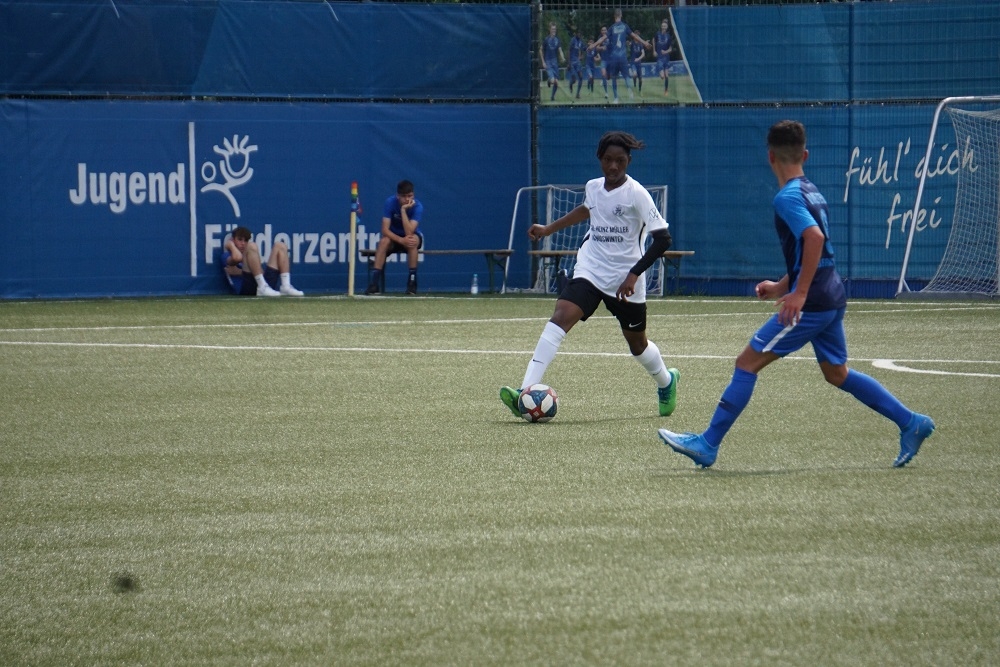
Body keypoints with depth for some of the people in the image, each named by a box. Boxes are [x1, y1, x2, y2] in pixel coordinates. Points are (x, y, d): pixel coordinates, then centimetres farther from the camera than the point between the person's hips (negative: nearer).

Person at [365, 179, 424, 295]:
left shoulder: (417, 206, -23)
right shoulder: (390, 202, -20)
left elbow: (409, 232, -33)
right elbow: (385, 229, -24)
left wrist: (403, 210, -38)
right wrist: (401, 240, -39)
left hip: (413, 235, -1)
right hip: (394, 235, 1)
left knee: (413, 240, -36)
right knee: (384, 241, -32)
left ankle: (412, 281, -28)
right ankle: (374, 282, -34)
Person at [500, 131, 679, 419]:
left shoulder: (636, 194, -15)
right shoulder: (593, 187, 2)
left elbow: (662, 238, -17)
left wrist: (634, 274, -24)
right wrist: (549, 229, 31)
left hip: (625, 280, -3)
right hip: (590, 272, 4)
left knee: (636, 341, 14)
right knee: (560, 317, -20)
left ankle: (666, 381, 48)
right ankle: (526, 392, -30)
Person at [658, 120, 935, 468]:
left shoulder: (788, 197, -13)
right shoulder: (812, 192, 15)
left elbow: (815, 237, -28)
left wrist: (799, 293, -28)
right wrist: (782, 286, 23)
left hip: (810, 304, -9)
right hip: (833, 299, 9)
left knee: (747, 362, -3)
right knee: (836, 373, 22)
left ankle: (707, 445, -1)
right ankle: (911, 423, 19)